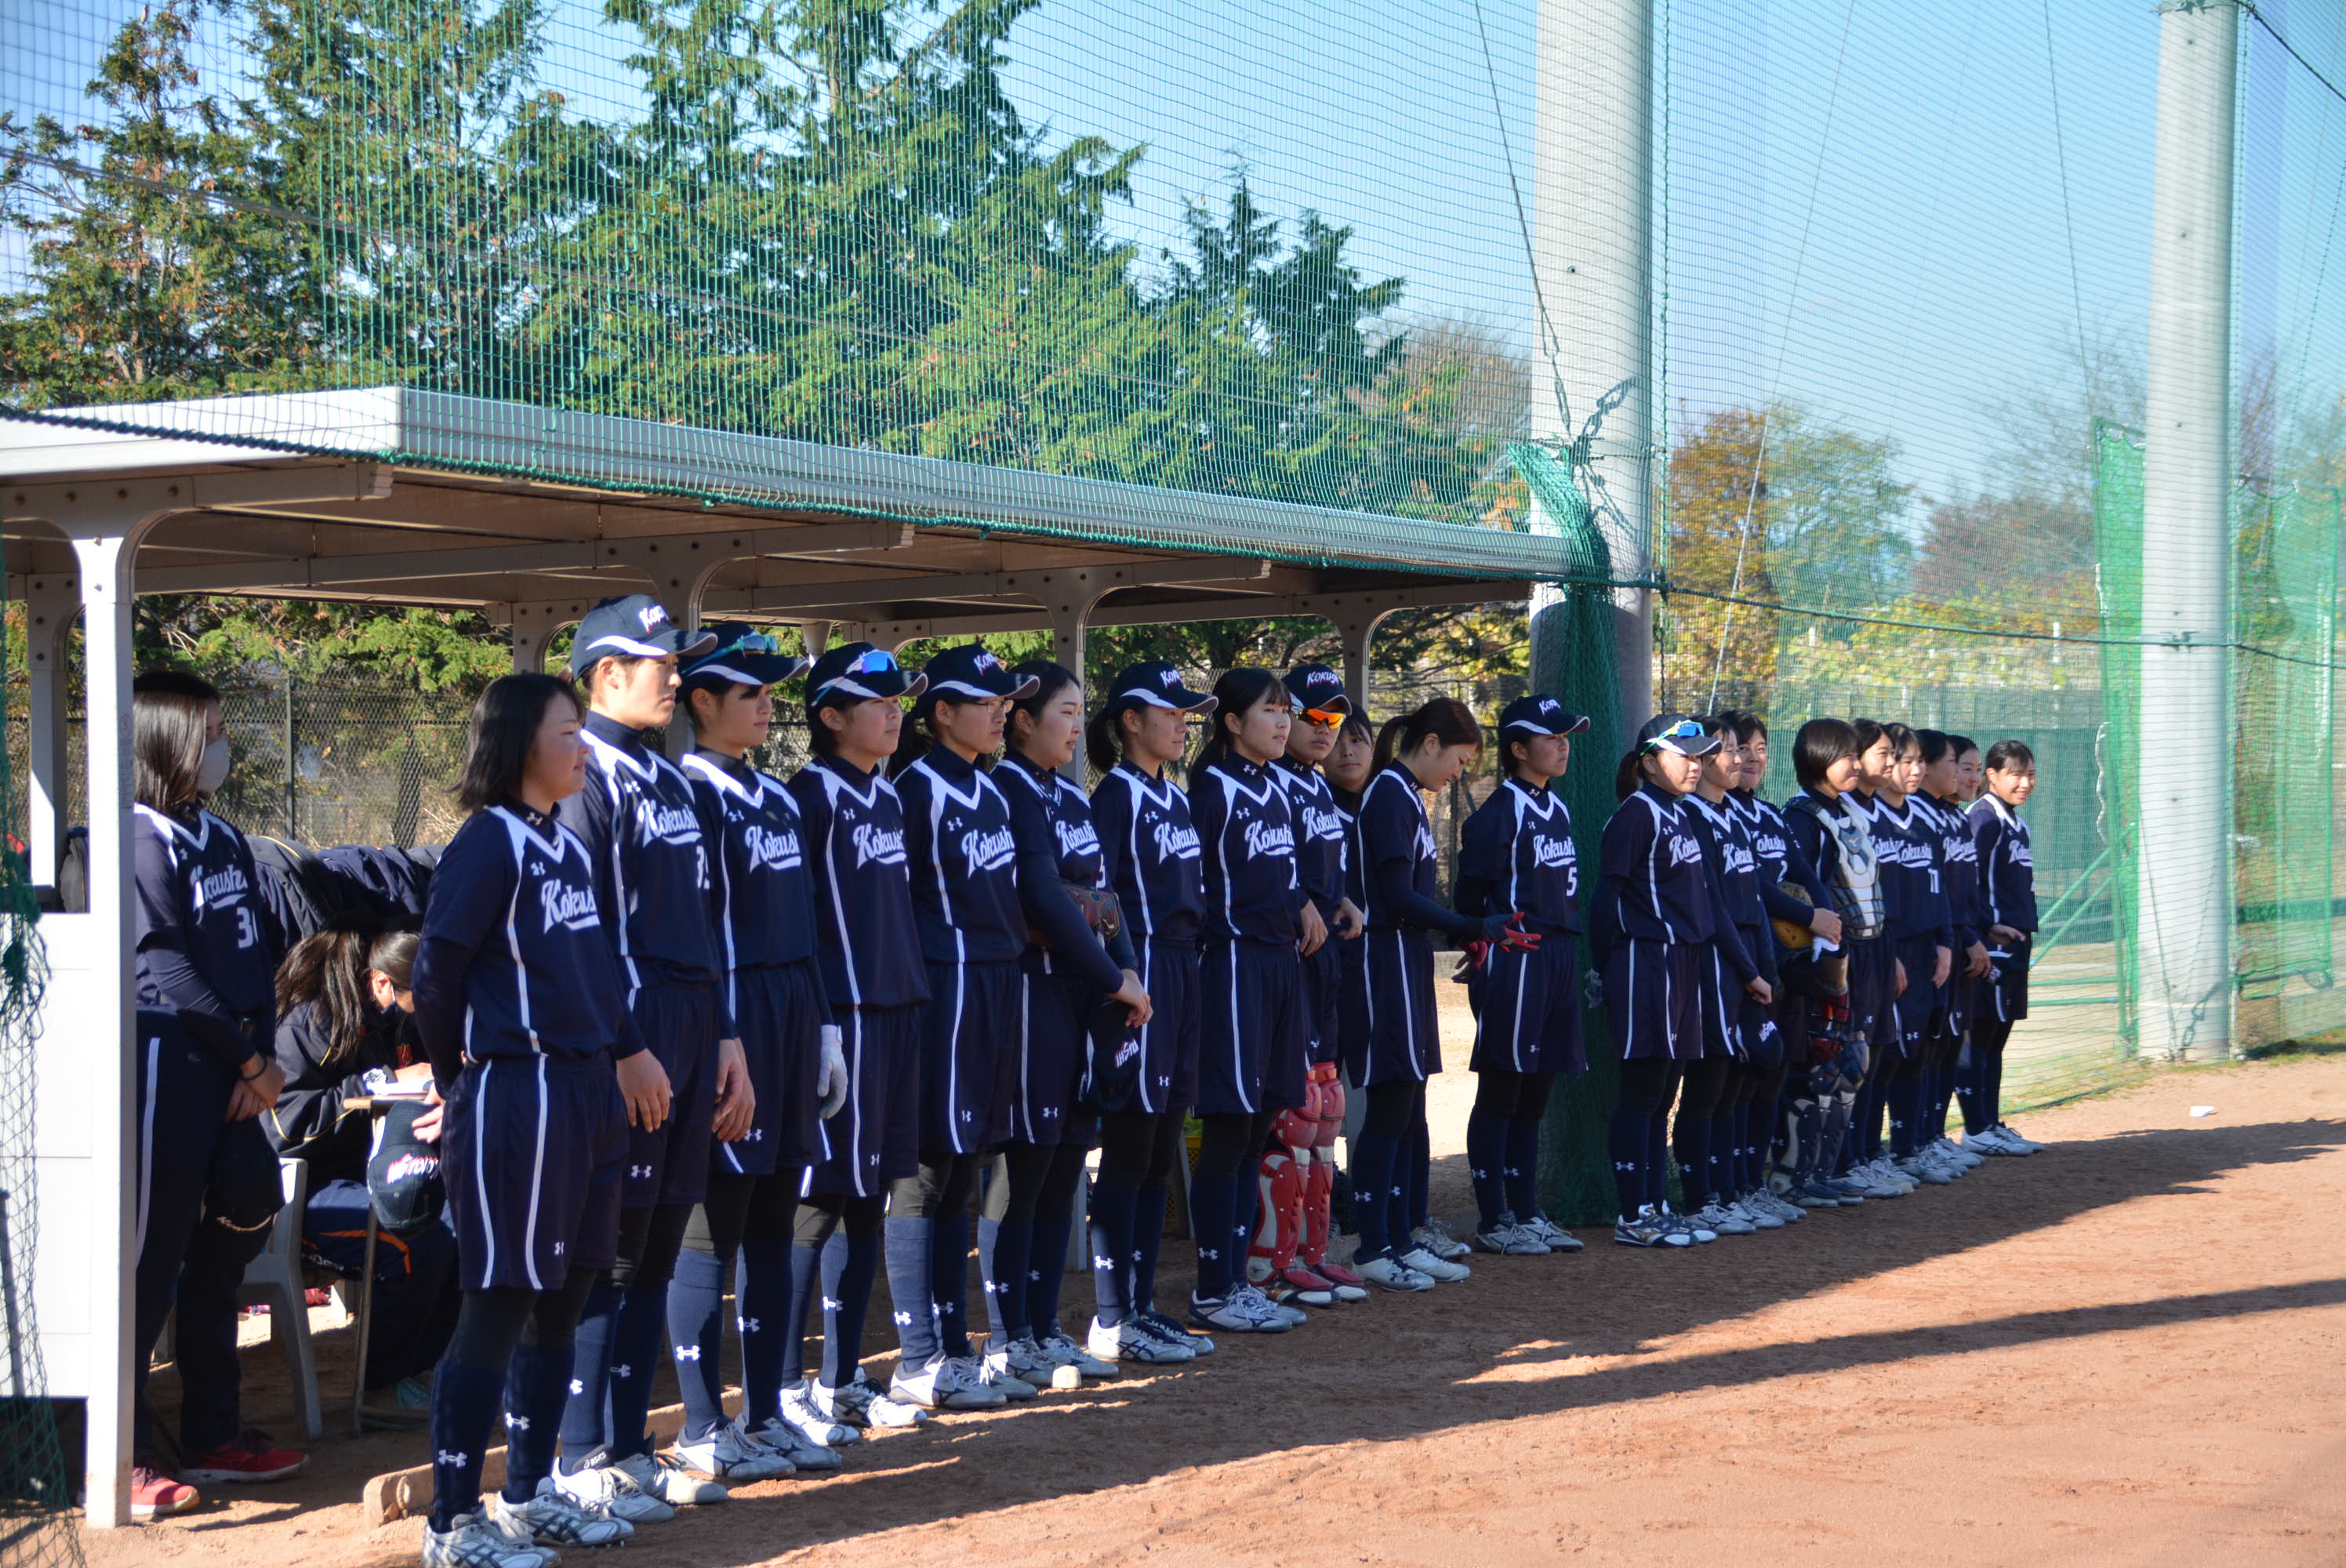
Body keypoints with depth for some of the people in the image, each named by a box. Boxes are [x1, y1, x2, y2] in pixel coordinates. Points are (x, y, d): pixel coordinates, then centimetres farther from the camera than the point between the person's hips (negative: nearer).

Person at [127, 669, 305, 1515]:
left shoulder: (223, 841, 16)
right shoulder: (141, 841, -10)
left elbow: (257, 962, 13)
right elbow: (168, 971, -15)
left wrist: (258, 1055, -2)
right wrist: (252, 1062, -11)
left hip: (231, 1067, 9)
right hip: (169, 1058, -9)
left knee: (222, 1250, 13)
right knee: (152, 1258, -6)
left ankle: (213, 1435, 21)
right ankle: (120, 1458, -1)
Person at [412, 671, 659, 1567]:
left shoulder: (567, 844, 14)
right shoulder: (489, 843, -12)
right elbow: (437, 976, -11)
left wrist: (629, 1052, 11)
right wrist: (458, 1085, -2)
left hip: (589, 1090, 9)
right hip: (515, 1092, -9)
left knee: (562, 1297, 14)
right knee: (499, 1306, -5)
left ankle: (530, 1494, 25)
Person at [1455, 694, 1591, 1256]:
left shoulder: (1557, 808, 15)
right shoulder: (1499, 812, -11)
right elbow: (1473, 896, -11)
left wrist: (1569, 953, 14)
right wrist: (1485, 955, -13)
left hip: (1559, 956, 8)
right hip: (1514, 958, -8)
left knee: (1534, 1094, 12)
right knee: (1501, 1093, -1)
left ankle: (1526, 1212, 18)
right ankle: (1492, 1221, 4)